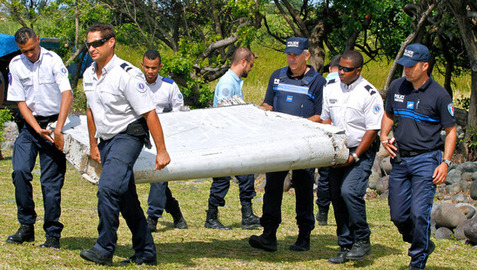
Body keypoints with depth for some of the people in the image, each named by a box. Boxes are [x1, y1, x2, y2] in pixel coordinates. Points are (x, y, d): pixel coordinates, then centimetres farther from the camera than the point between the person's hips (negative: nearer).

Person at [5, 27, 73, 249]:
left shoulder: (53, 60, -10)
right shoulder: (16, 65, 1)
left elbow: (67, 94, -18)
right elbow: (20, 102, 2)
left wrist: (58, 129, -26)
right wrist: (38, 129, -11)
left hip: (53, 123, -3)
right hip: (29, 123, 3)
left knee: (51, 181, -5)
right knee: (20, 171, -13)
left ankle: (53, 234, 4)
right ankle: (26, 226, -1)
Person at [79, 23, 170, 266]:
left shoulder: (127, 75, -18)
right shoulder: (89, 75, 6)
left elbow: (149, 113, -18)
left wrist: (161, 151, -19)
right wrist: (93, 144, 23)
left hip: (127, 137, -8)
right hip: (106, 141, 8)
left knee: (108, 188, -24)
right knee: (125, 199, 10)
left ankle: (104, 249, -19)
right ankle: (146, 254, 19)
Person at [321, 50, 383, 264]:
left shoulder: (369, 94, -11)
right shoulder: (331, 88, 6)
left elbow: (372, 130, -11)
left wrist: (354, 157, -15)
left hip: (361, 152, -6)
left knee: (349, 191, -23)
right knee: (337, 197, 3)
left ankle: (362, 240, -7)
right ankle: (345, 247, 13)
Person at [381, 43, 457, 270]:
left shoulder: (439, 95, -7)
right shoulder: (397, 87, 6)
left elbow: (451, 131, -2)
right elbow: (388, 115, 22)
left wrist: (445, 162, -11)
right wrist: (384, 136, 3)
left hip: (426, 160, -5)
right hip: (400, 158, 5)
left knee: (419, 213, -12)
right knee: (398, 215, 6)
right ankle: (424, 245, 31)